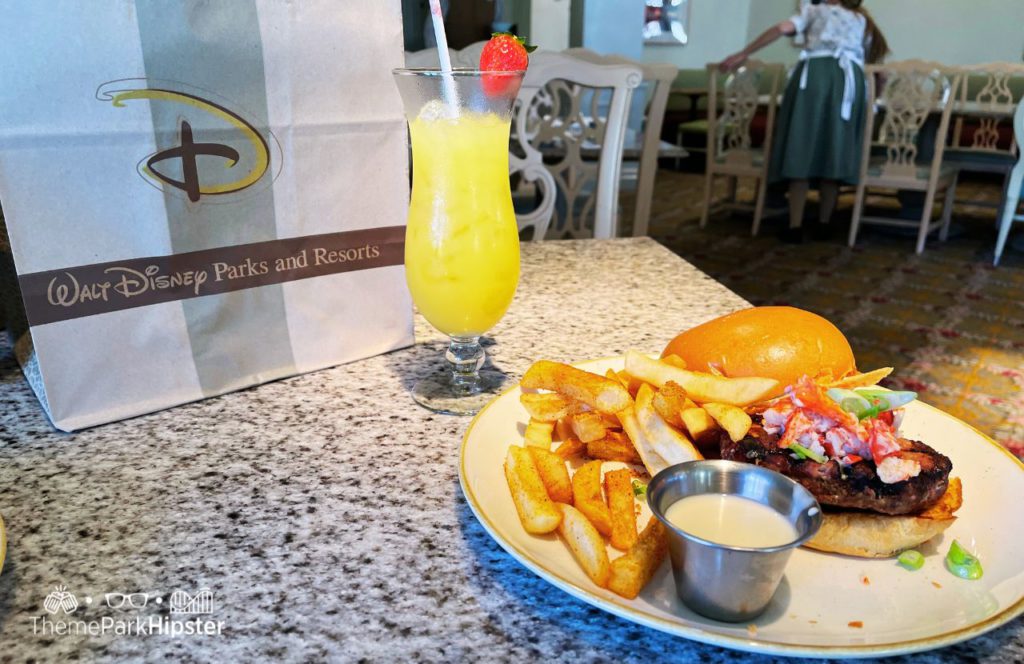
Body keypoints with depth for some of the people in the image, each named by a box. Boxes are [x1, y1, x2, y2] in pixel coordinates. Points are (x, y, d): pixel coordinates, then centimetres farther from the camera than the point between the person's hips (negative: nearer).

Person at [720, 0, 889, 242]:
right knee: (833, 151, 5)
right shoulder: (863, 22, 33)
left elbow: (782, 29, 7)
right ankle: (823, 224, 7)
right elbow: (870, 60, 30)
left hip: (814, 71, -2)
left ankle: (795, 226, -7)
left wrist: (743, 54, 4)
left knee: (802, 149, -4)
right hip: (849, 76, 2)